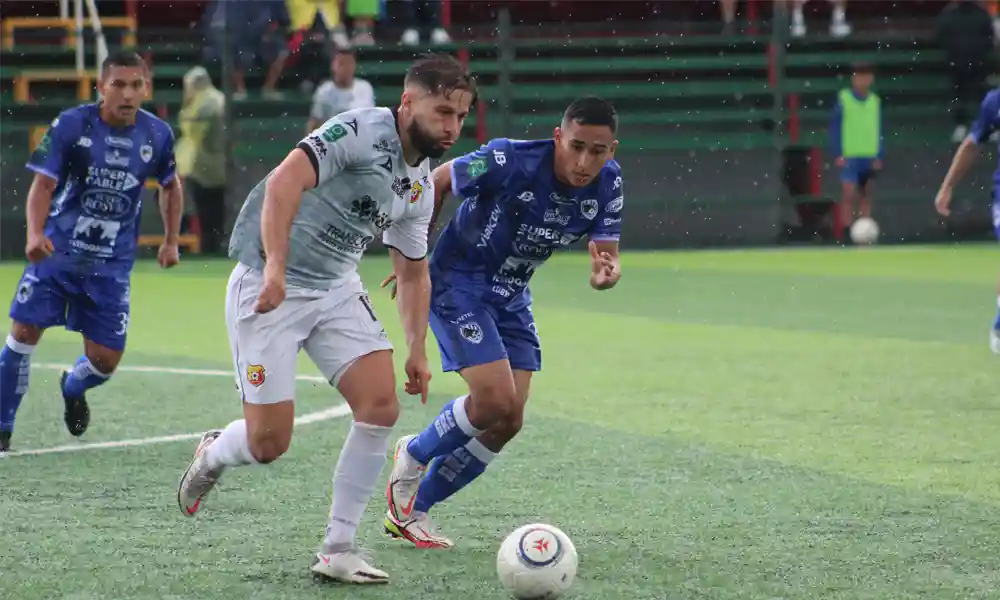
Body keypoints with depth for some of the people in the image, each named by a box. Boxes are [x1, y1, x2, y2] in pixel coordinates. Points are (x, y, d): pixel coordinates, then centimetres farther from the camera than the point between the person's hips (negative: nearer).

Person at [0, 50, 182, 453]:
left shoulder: (157, 135, -3)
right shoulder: (71, 125, -12)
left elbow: (171, 186, 17)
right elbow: (44, 183, -14)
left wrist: (171, 240, 14)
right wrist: (35, 233, -30)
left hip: (112, 265, 2)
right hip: (57, 253, -2)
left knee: (105, 360, -1)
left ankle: (73, 387, 37)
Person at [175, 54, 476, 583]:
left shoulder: (421, 187, 9)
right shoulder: (362, 131, -18)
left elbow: (413, 273, 21)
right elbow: (285, 180, -31)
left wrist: (417, 350, 14)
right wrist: (276, 266, -39)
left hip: (337, 290, 7)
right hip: (269, 288, -7)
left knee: (381, 406, -13)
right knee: (269, 443, -8)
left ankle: (337, 549, -2)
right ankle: (213, 454, 30)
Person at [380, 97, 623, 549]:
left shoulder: (607, 185, -12)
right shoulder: (511, 162, -28)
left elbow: (606, 254, -6)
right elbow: (438, 182, -12)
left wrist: (606, 274, -31)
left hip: (511, 298, 7)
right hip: (457, 284, -7)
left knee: (508, 422, 2)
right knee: (494, 401, -20)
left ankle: (410, 509, 18)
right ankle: (413, 457, 10)